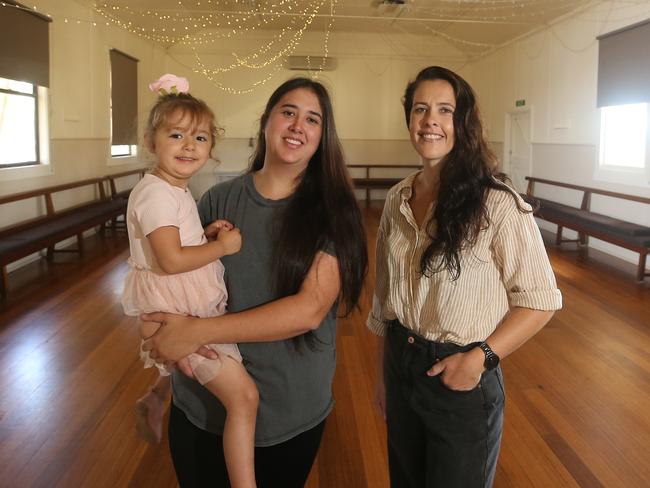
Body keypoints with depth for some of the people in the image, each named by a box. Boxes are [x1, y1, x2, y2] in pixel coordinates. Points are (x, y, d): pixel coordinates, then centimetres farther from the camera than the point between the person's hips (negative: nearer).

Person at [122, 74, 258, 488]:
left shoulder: (179, 191, 10)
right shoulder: (157, 194, -20)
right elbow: (171, 260, -27)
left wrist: (207, 234, 1)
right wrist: (223, 245, -17)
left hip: (193, 307, 10)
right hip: (175, 314, -10)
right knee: (244, 395, -14)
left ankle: (153, 402, 64)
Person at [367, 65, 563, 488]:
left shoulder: (497, 204, -18)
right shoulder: (398, 199, 0)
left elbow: (540, 299, -12)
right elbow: (385, 295, 8)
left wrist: (481, 357, -21)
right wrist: (383, 373, 13)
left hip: (462, 378, -5)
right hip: (400, 367, 6)